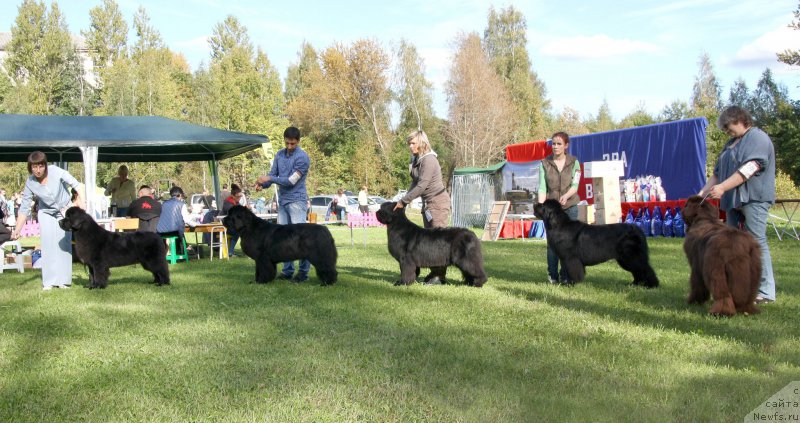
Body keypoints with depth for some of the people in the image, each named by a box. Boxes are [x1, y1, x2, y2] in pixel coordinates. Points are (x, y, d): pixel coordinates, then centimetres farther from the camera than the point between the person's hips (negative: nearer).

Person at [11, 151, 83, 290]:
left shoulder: (55, 171, -25)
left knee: (64, 243, -4)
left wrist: (79, 199, -14)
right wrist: (17, 230, -19)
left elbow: (73, 183, -12)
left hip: (65, 211, -1)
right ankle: (49, 281, -1)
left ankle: (63, 280, 3)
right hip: (46, 213, 1)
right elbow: (24, 208, -14)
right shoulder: (30, 183, -18)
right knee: (48, 245, -7)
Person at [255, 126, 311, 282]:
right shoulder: (279, 155, 10)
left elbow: (291, 180, -15)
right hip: (282, 201, 7)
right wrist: (262, 184, -10)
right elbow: (272, 175, 11)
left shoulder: (303, 158, -11)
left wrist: (269, 179, -15)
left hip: (297, 201, -7)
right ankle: (287, 270, 13)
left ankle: (303, 271, -4)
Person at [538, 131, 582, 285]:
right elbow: (542, 187, -2)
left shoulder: (574, 162, 4)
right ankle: (552, 276, 7)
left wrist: (566, 196, -23)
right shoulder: (544, 164, 3)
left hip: (570, 206, 0)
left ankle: (565, 276, 8)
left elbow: (575, 185, -3)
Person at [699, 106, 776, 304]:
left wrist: (722, 187, -23)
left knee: (757, 242, -10)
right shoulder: (731, 143, 22)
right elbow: (718, 173, 21)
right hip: (733, 200, 9)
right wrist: (702, 193, 10)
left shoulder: (758, 138, -6)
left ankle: (766, 292, -6)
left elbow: (749, 168, -19)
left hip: (753, 198, -9)